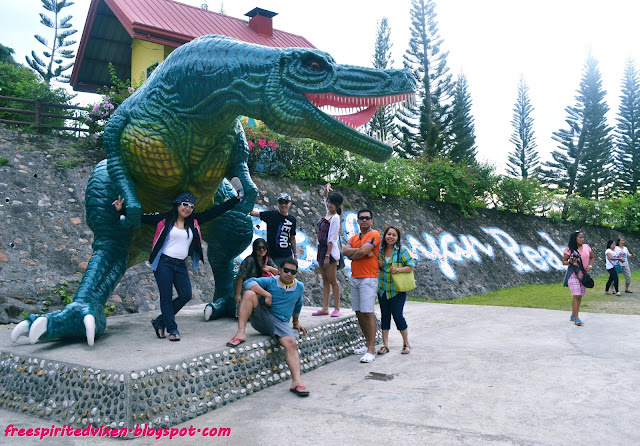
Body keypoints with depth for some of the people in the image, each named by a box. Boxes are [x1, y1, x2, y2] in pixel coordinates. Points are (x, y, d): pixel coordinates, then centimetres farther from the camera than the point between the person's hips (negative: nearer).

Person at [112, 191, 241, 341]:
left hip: (180, 265, 5)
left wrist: (236, 199, 9)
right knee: (166, 297, -2)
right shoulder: (164, 219, -1)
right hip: (164, 263, -5)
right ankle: (172, 329, 9)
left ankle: (160, 322, 13)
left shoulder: (194, 222, 9)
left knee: (185, 295, -2)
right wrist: (122, 210, -9)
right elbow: (141, 217, 1)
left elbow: (215, 211, 9)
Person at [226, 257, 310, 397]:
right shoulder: (270, 281, 1)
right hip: (262, 318, -1)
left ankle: (297, 382, -35)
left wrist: (296, 322, 36)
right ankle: (241, 333, -32)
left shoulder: (299, 287, 13)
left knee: (291, 343, -30)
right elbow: (249, 283, -16)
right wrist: (267, 295, -21)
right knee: (250, 293, -26)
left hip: (280, 323, 1)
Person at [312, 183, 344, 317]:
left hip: (330, 251, -9)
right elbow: (324, 196, 29)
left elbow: (332, 239, -19)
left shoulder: (335, 218, -14)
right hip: (321, 249, 9)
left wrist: (327, 256, -21)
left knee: (332, 281, -3)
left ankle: (336, 309, 4)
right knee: (325, 281, 9)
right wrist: (326, 189, 10)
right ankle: (325, 308, 13)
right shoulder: (328, 213, 9)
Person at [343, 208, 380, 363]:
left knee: (367, 312, -11)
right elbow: (345, 251, 0)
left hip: (368, 279, -7)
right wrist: (361, 251, -12)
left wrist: (353, 255, 2)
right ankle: (367, 344, 20)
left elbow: (363, 251, -17)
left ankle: (371, 350, -9)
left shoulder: (374, 234, -4)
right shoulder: (354, 238, 18)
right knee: (359, 312, 9)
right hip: (354, 278, 7)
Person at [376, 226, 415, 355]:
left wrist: (398, 269, -20)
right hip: (383, 289, 5)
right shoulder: (381, 250, 6)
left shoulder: (401, 250, -7)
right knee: (385, 315, 8)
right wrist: (378, 265, -2)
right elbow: (376, 264, 21)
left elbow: (411, 266, -6)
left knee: (397, 316, -4)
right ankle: (385, 345, 17)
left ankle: (406, 344, 15)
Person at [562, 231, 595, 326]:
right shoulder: (569, 249, -7)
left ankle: (573, 315, 24)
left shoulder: (586, 247, 5)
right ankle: (576, 318, -8)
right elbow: (563, 262, -2)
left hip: (583, 274, 5)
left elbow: (592, 257, 18)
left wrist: (590, 266, 1)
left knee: (579, 296, 11)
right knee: (576, 296, -11)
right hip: (573, 274, -5)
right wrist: (570, 262, -22)